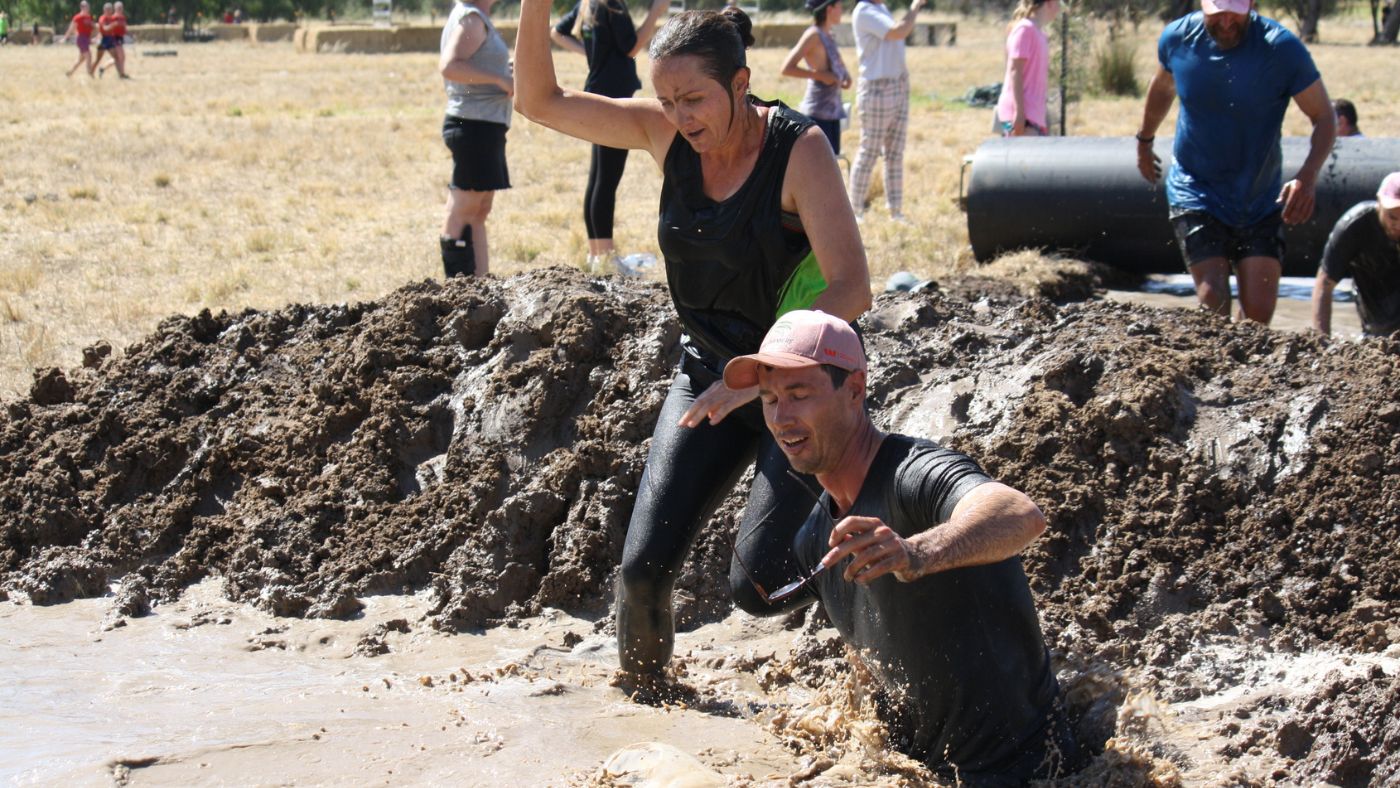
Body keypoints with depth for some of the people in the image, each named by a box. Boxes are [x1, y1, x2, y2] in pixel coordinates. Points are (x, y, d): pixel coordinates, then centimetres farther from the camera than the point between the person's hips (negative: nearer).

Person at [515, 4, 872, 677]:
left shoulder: (799, 149, -20)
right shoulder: (665, 133, -5)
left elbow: (851, 289, -26)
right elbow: (540, 101, -4)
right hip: (709, 375, 5)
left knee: (758, 586, -13)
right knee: (644, 566, -5)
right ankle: (641, 681, 24)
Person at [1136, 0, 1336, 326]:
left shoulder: (1283, 49, -17)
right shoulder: (1177, 38, -8)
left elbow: (1325, 117, -11)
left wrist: (1307, 177, -27)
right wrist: (1144, 140, 30)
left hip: (1260, 199, 0)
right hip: (1196, 191, 0)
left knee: (1259, 310, -4)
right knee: (1213, 301, -15)